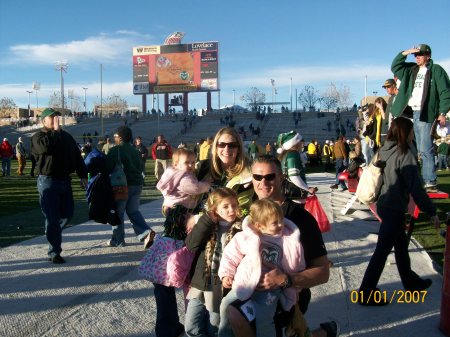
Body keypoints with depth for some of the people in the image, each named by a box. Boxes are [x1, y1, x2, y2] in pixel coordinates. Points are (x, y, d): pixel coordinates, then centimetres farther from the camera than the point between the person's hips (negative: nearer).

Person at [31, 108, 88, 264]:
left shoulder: (66, 136, 14)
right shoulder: (38, 137, -4)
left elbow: (77, 156, 15)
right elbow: (46, 146, -28)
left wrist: (83, 175, 10)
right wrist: (55, 131, -16)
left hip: (65, 180, 6)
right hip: (48, 182, -6)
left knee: (67, 213, 14)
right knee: (52, 218, -4)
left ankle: (52, 233, 41)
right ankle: (54, 253, 3)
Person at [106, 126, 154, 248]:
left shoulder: (115, 150, -10)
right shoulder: (135, 151, 12)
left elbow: (108, 168, -13)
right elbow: (140, 167, 15)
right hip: (137, 184, 6)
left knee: (118, 213, 7)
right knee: (133, 211, 14)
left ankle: (118, 240, 13)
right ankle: (146, 233, -5)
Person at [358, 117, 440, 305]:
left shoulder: (386, 150, 5)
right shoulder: (406, 154, -18)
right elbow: (415, 188, -20)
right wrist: (431, 212, -12)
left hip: (384, 204, 8)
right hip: (394, 209, -8)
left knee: (401, 244, 22)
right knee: (382, 251, -1)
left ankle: (410, 282, 40)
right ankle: (366, 294, 6)